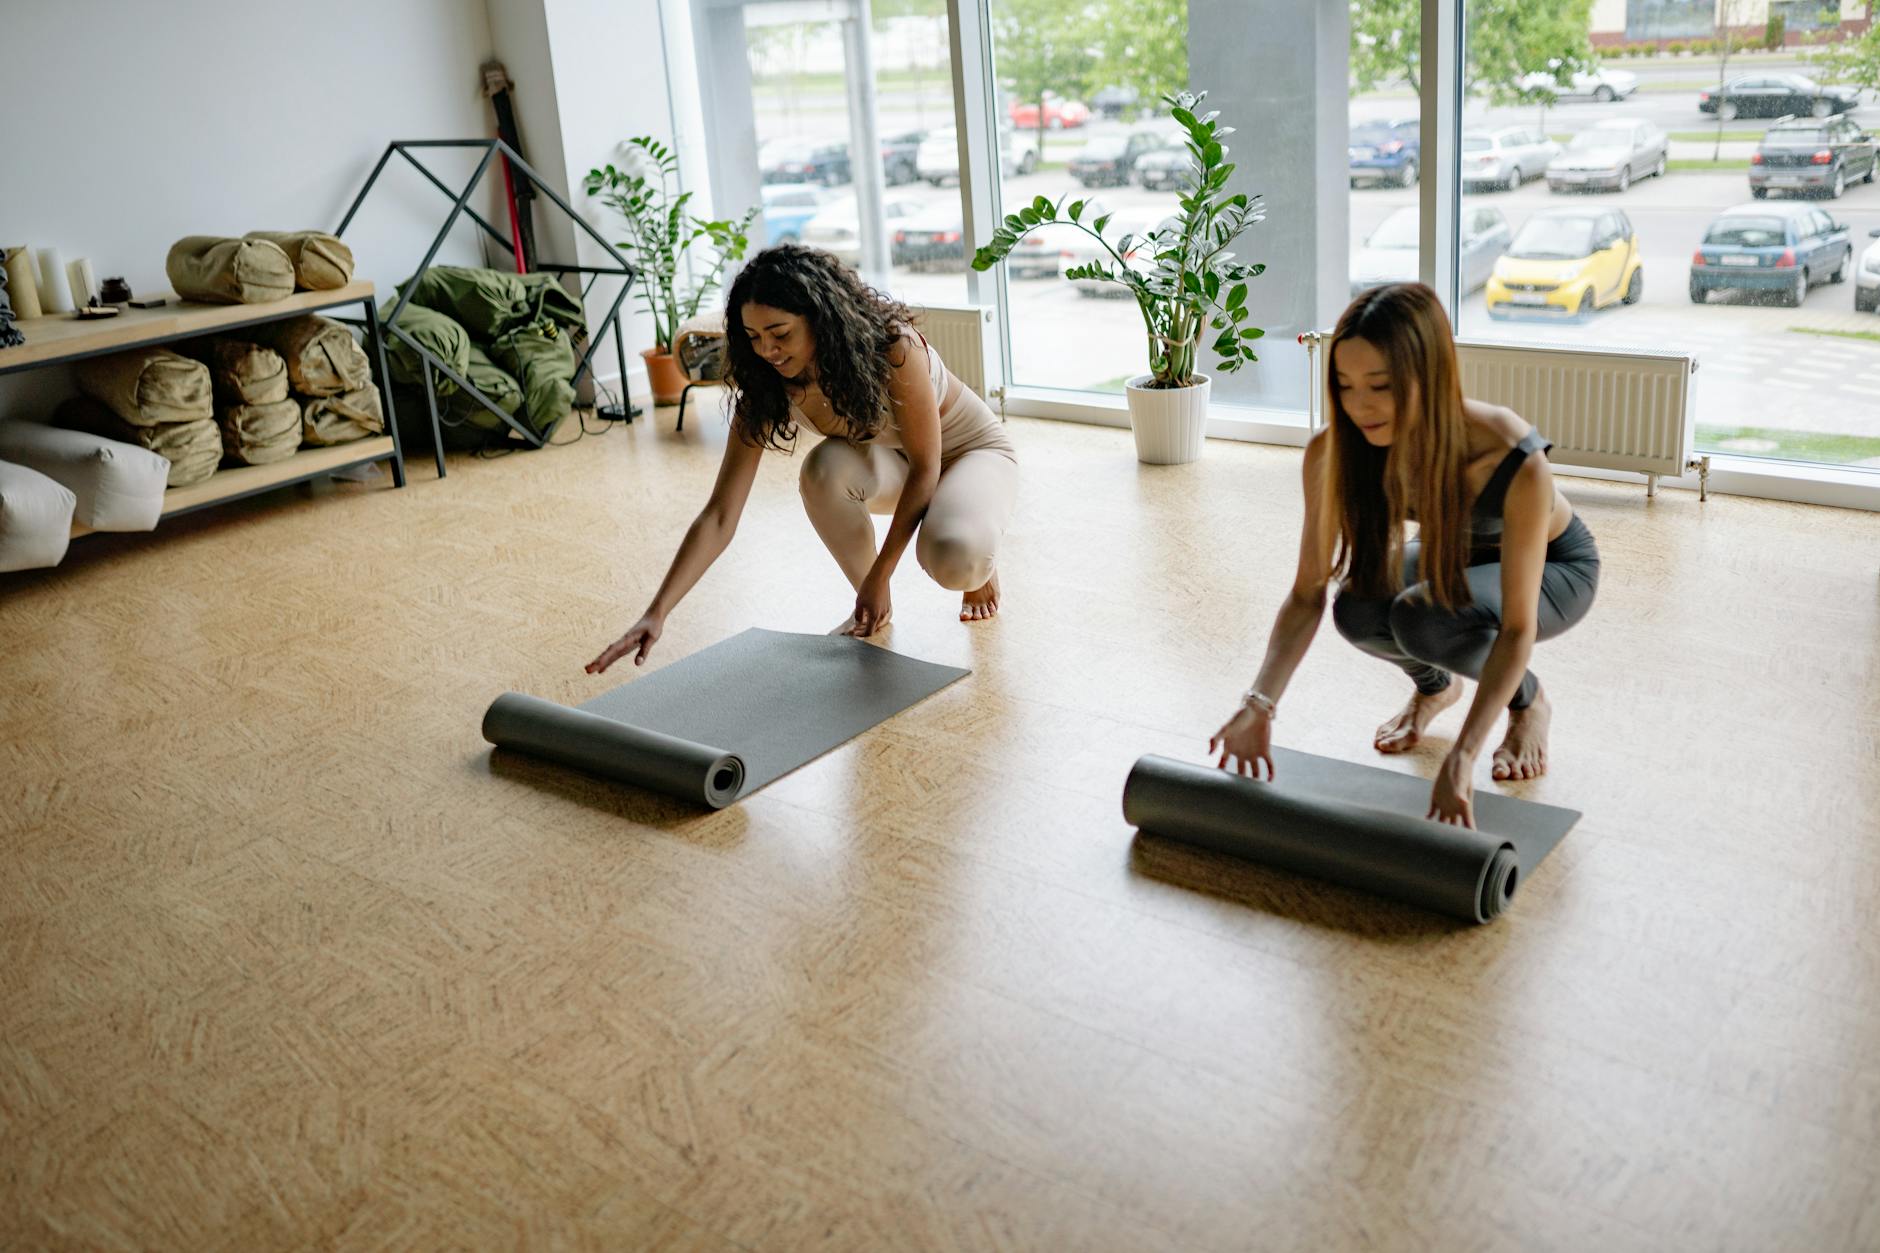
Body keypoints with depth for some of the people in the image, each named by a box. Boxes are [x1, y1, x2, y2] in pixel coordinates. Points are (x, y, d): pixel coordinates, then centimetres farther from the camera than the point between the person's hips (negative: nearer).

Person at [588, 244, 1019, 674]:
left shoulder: (893, 347, -35)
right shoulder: (766, 389, -22)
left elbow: (925, 468, -26)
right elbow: (718, 516, -26)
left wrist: (879, 578, -26)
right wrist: (656, 613, -36)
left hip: (974, 450, -4)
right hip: (892, 461, 5)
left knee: (949, 557, -38)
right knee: (824, 467, -33)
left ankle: (981, 564, 2)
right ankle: (873, 605, -7)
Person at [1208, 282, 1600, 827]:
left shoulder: (1514, 460, -39)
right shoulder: (1332, 453, -28)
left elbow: (1517, 626, -37)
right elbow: (1308, 594, -22)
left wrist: (1462, 757, -47)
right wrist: (1259, 704, -36)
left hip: (1555, 567, -4)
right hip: (1456, 554, 4)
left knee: (1424, 618, -34)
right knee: (1359, 610, -28)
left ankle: (1529, 702, 0)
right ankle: (1434, 686, 8)